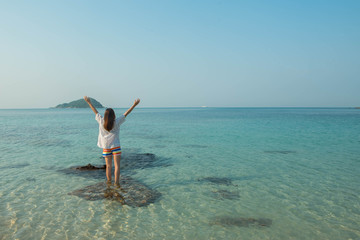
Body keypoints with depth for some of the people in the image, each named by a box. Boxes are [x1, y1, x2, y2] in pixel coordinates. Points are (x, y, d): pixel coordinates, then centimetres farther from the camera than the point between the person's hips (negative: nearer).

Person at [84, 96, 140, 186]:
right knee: (117, 165, 0)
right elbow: (126, 114, -8)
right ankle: (116, 182, -4)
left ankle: (109, 181, 19)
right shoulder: (116, 122, -9)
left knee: (108, 166, 11)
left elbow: (95, 112, 6)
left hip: (106, 147, 3)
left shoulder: (101, 122, -4)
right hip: (116, 146, -3)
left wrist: (89, 102, 17)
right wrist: (134, 105, -5)